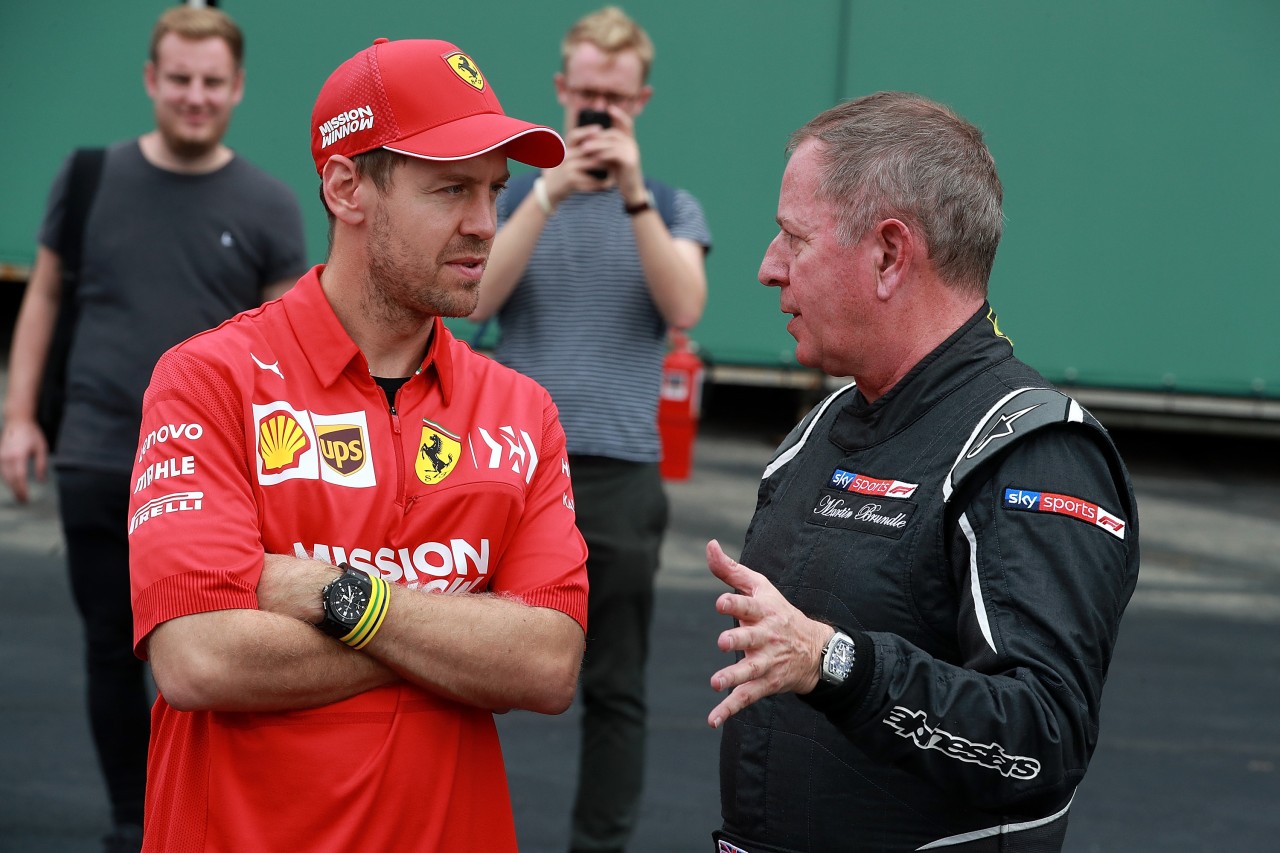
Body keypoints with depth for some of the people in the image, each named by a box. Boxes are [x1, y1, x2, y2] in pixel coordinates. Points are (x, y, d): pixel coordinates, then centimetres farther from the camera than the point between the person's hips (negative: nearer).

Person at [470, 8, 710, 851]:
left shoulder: (673, 208, 6)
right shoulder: (513, 194, 7)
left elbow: (684, 309, -12)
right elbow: (476, 300, -10)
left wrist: (634, 197, -21)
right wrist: (550, 194, -19)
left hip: (620, 478, 0)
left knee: (615, 691, 5)